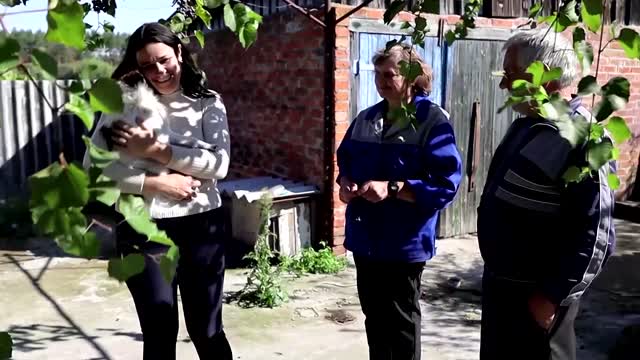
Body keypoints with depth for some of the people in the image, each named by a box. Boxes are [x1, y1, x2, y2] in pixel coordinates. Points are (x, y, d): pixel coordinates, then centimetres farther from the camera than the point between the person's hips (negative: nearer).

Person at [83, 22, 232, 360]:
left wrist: (158, 151, -17)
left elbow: (219, 164, -10)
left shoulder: (207, 102, 3)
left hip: (201, 227, 1)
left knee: (207, 330, 12)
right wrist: (156, 183, -16)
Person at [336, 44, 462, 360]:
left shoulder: (432, 121, -11)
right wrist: (345, 181, -2)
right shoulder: (366, 118, 10)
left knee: (401, 319, 9)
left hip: (404, 242, -6)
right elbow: (345, 159, 21)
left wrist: (391, 189, -26)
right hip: (365, 237, 7)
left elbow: (446, 183, -19)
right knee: (373, 315, 19)